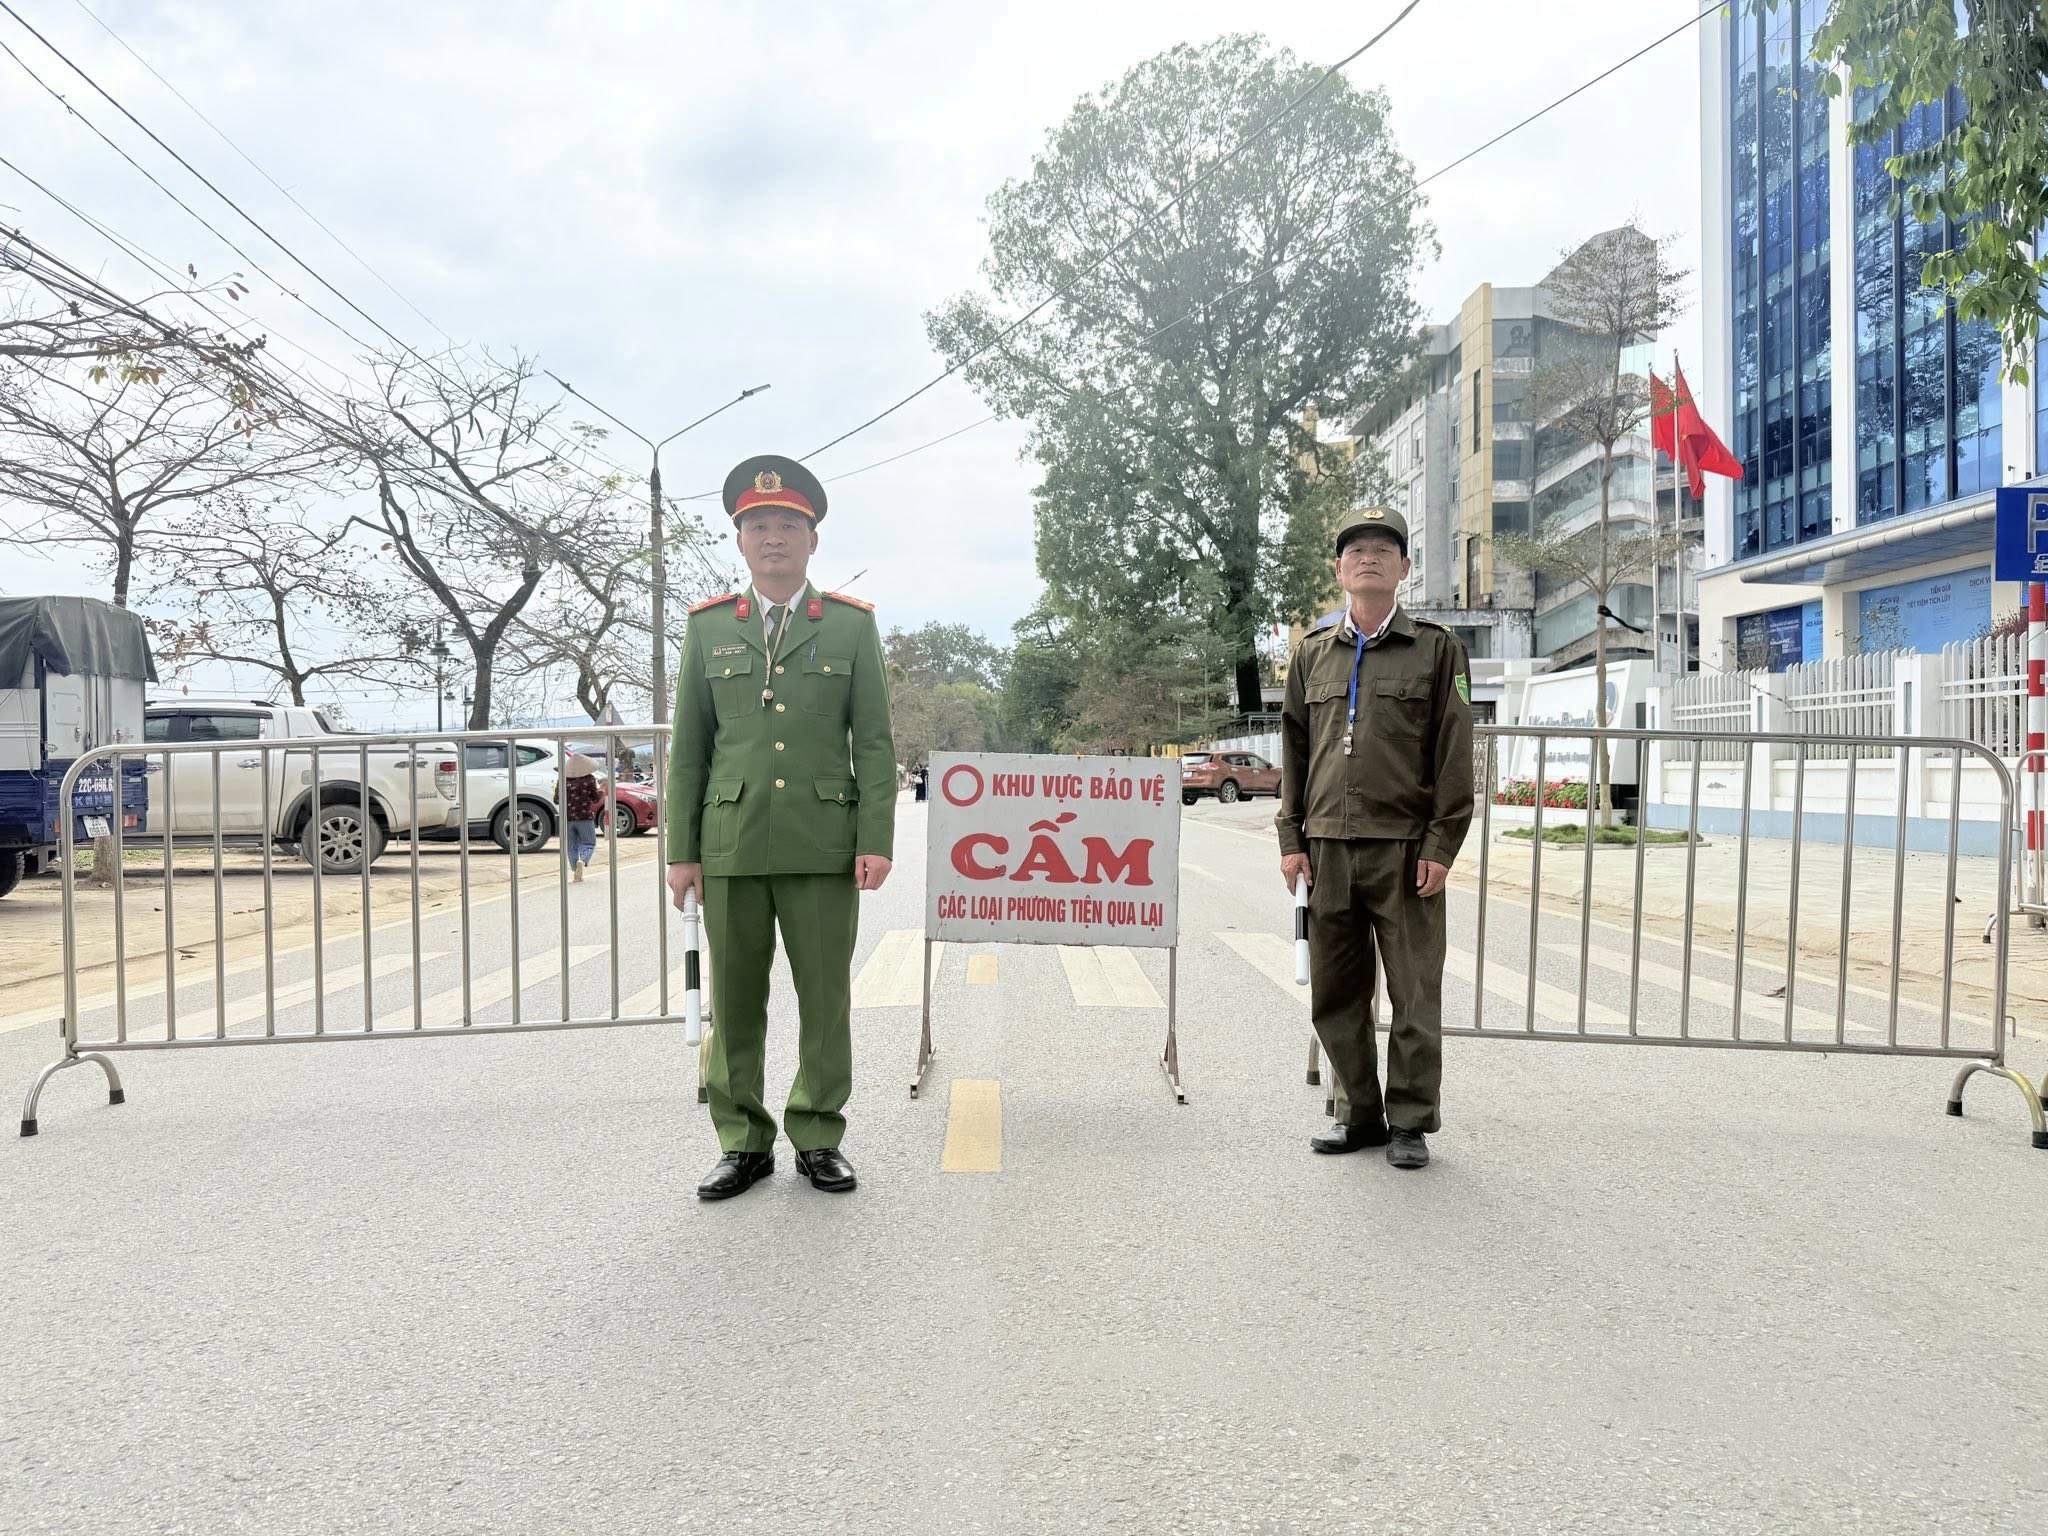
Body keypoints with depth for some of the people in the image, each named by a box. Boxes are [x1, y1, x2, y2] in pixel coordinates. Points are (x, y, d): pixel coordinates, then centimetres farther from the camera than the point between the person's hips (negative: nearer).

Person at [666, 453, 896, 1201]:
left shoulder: (852, 625, 5)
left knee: (825, 997, 5)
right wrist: (681, 850, 3)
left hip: (824, 845, -1)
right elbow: (688, 747, 8)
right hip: (731, 845, 2)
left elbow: (874, 742, 2)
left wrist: (876, 842, -6)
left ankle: (818, 1138, 20)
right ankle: (743, 1143, 21)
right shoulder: (708, 626, 9)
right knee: (734, 999, 7)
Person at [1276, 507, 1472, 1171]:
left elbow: (1454, 755, 0)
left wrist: (1440, 845, -7)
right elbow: (1293, 748, 14)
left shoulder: (1436, 648, 4)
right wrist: (1291, 837, 6)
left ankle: (1409, 1123, 16)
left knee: (1414, 995, 2)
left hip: (1404, 848, -3)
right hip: (1328, 848, 3)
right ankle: (1361, 1112, 23)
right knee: (1335, 993, 8)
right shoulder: (1312, 651, 13)